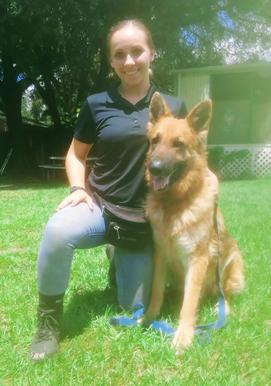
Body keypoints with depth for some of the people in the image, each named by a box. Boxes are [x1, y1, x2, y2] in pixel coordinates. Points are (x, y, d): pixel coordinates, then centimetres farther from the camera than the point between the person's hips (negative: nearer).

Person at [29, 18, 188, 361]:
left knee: (133, 309, 7)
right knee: (58, 230, -37)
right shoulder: (96, 104, 0)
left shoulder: (174, 107, 2)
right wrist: (78, 187, -9)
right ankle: (48, 321, -12)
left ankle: (124, 260, 41)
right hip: (101, 205, -1)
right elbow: (76, 153, 10)